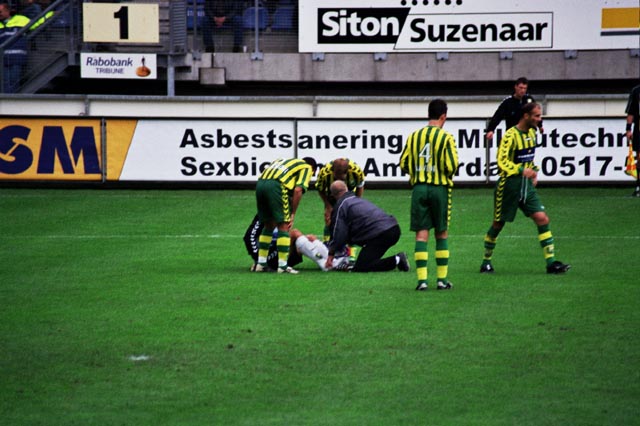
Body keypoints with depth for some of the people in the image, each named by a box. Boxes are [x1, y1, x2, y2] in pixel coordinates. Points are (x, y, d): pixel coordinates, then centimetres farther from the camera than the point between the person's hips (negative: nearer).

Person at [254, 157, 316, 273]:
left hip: (260, 184, 7)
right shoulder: (307, 168, 15)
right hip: (276, 185, -7)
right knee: (284, 226, 2)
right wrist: (293, 214, 2)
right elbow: (298, 190, -2)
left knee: (269, 225, 20)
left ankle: (261, 263, 22)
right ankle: (282, 265, 0)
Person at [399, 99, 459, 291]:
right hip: (440, 188, -2)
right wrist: (448, 174, 9)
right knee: (442, 233, 9)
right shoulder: (445, 137, -8)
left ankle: (422, 279, -7)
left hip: (419, 188, 2)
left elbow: (404, 165, 5)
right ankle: (442, 279, 10)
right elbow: (451, 166, -13)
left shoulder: (414, 136, 4)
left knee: (421, 234, 1)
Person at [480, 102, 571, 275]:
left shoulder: (532, 133, 8)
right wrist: (521, 170, -34)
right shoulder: (511, 135, -17)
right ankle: (486, 262, 23)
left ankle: (551, 262, -7)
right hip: (509, 185, -7)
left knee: (542, 219, -6)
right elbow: (502, 161, -25)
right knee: (498, 224, 6)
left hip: (526, 185, 7)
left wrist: (534, 172, 12)